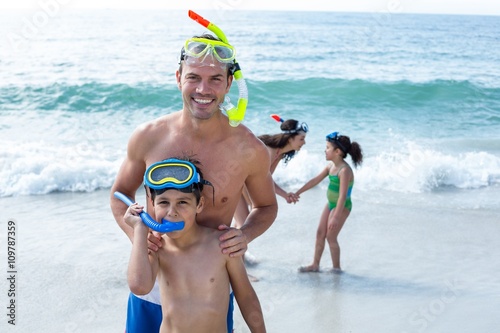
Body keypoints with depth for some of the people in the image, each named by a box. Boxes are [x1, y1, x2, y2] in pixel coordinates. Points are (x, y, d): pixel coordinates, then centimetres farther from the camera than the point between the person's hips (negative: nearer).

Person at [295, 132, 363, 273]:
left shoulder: (345, 170, -25)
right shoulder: (331, 166, 1)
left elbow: (343, 196, -28)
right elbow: (315, 180, 10)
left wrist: (336, 217, -31)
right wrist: (298, 193, 11)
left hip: (341, 207, -9)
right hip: (330, 204, 9)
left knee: (331, 237, -2)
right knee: (320, 233, 10)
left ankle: (337, 268, 13)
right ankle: (315, 265, 20)